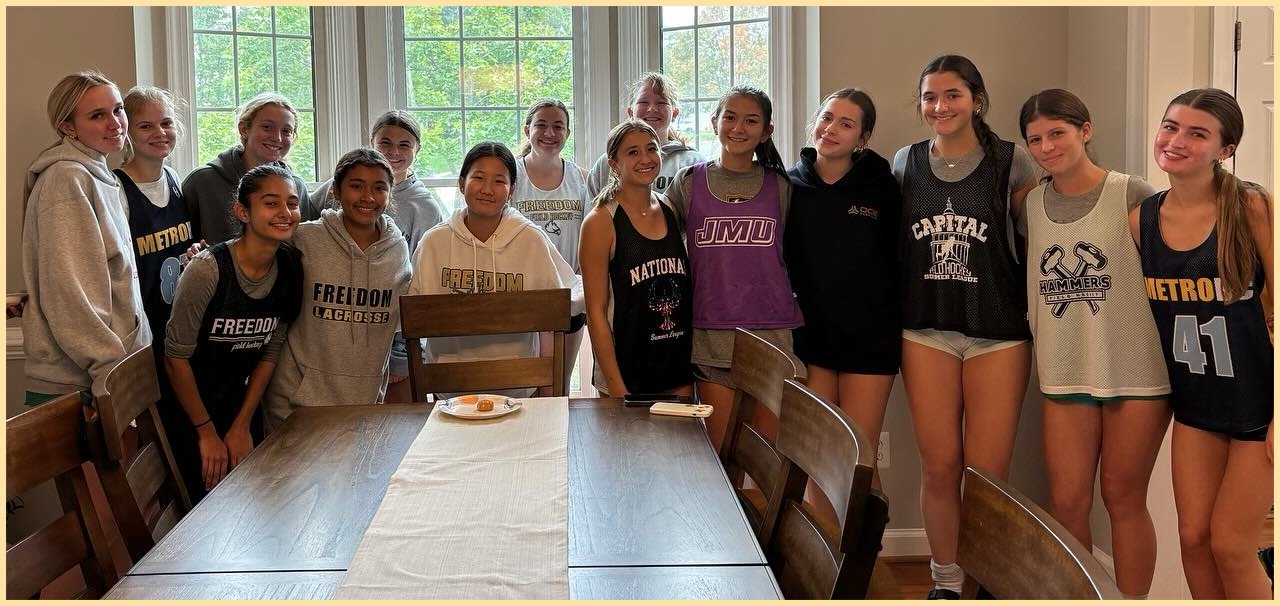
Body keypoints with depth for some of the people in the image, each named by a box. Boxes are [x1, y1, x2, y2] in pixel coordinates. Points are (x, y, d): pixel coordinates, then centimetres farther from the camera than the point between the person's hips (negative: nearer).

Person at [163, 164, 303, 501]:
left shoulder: (290, 267, -7)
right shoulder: (208, 269, -24)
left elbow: (270, 351, 2)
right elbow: (176, 357, -17)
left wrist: (243, 426, 2)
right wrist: (207, 432, -10)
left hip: (240, 406, 5)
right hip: (187, 413, -5)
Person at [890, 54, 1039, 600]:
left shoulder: (1011, 162, -1)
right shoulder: (905, 163, 7)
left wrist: (1033, 310, -4)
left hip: (998, 333, -2)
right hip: (926, 331, 2)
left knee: (987, 473, -2)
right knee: (939, 466, 4)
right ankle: (945, 584, 21)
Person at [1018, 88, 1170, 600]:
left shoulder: (1134, 196, -8)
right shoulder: (1031, 204, 6)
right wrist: (1041, 346, 11)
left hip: (1136, 371, -3)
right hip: (1064, 372, 4)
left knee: (1124, 499, 7)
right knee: (1066, 501, 5)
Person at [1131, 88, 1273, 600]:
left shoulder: (1252, 208, -16)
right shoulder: (1142, 218, -2)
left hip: (1260, 400, -4)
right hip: (1195, 400, 5)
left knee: (1230, 546, 1)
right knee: (1193, 537, 8)